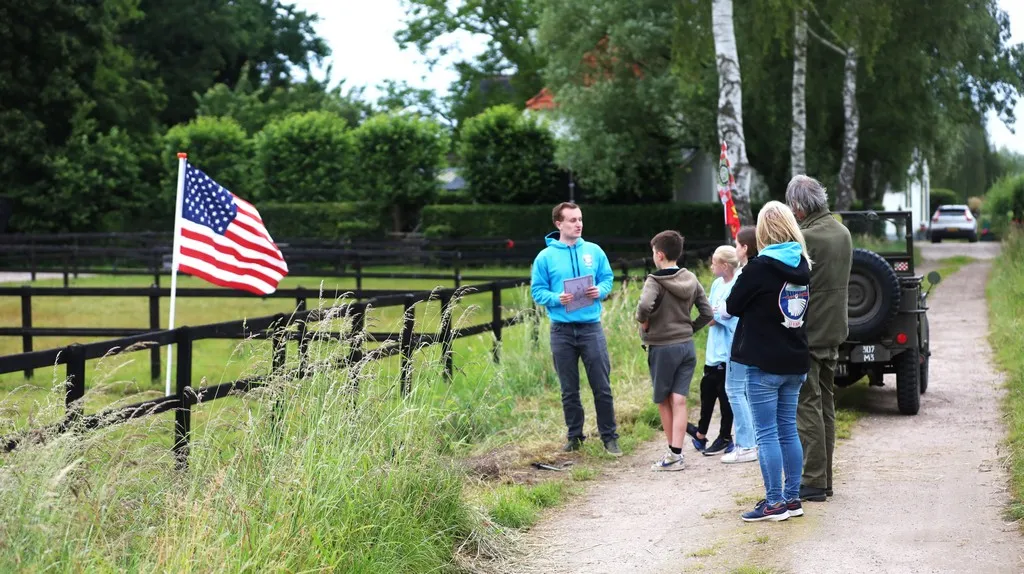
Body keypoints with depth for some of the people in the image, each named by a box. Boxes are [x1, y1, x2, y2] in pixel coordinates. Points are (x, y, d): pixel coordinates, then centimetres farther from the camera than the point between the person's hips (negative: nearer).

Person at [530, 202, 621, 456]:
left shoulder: (594, 251, 5)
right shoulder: (545, 257, -1)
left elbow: (607, 278, 12)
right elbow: (537, 291, 1)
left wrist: (600, 290, -10)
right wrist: (556, 298, -17)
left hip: (591, 327, 0)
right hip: (561, 330, 0)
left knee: (602, 386, 1)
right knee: (569, 390, 9)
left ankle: (609, 436, 10)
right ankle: (574, 436, 21)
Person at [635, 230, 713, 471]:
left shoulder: (655, 281, -14)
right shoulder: (691, 279, 5)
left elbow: (645, 305, -31)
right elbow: (707, 312, 6)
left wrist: (643, 321, -12)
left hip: (662, 348, -5)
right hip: (687, 346, 5)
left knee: (663, 402, 9)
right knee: (679, 401, 3)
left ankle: (673, 453, 15)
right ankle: (676, 453, -4)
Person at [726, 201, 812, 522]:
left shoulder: (761, 266, -15)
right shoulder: (803, 266, 5)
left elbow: (732, 306, -7)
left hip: (763, 363, -7)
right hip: (795, 362, 7)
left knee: (766, 433, -2)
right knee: (788, 430, 13)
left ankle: (774, 502, -1)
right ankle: (792, 498, 16)